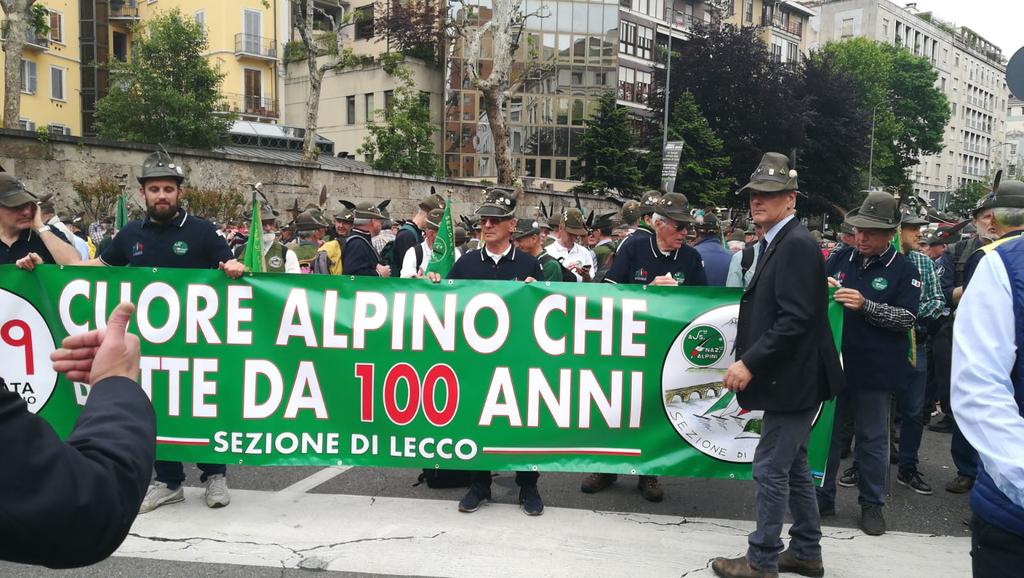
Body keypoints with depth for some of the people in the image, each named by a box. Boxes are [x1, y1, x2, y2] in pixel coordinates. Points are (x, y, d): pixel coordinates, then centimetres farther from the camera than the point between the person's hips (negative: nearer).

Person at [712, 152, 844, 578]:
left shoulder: (796, 244, -17)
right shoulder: (778, 242, 13)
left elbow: (795, 319, -24)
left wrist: (750, 363, -22)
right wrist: (747, 364, 11)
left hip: (793, 379, -10)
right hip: (789, 378, 10)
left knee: (770, 469, -2)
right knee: (792, 465, 18)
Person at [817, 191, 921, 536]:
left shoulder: (903, 270, -4)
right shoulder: (839, 259, 5)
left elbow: (907, 318, -12)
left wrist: (865, 305, -24)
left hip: (874, 371, -3)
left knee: (872, 439, 8)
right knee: (825, 432, 12)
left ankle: (872, 504, 22)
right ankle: (823, 496, 26)